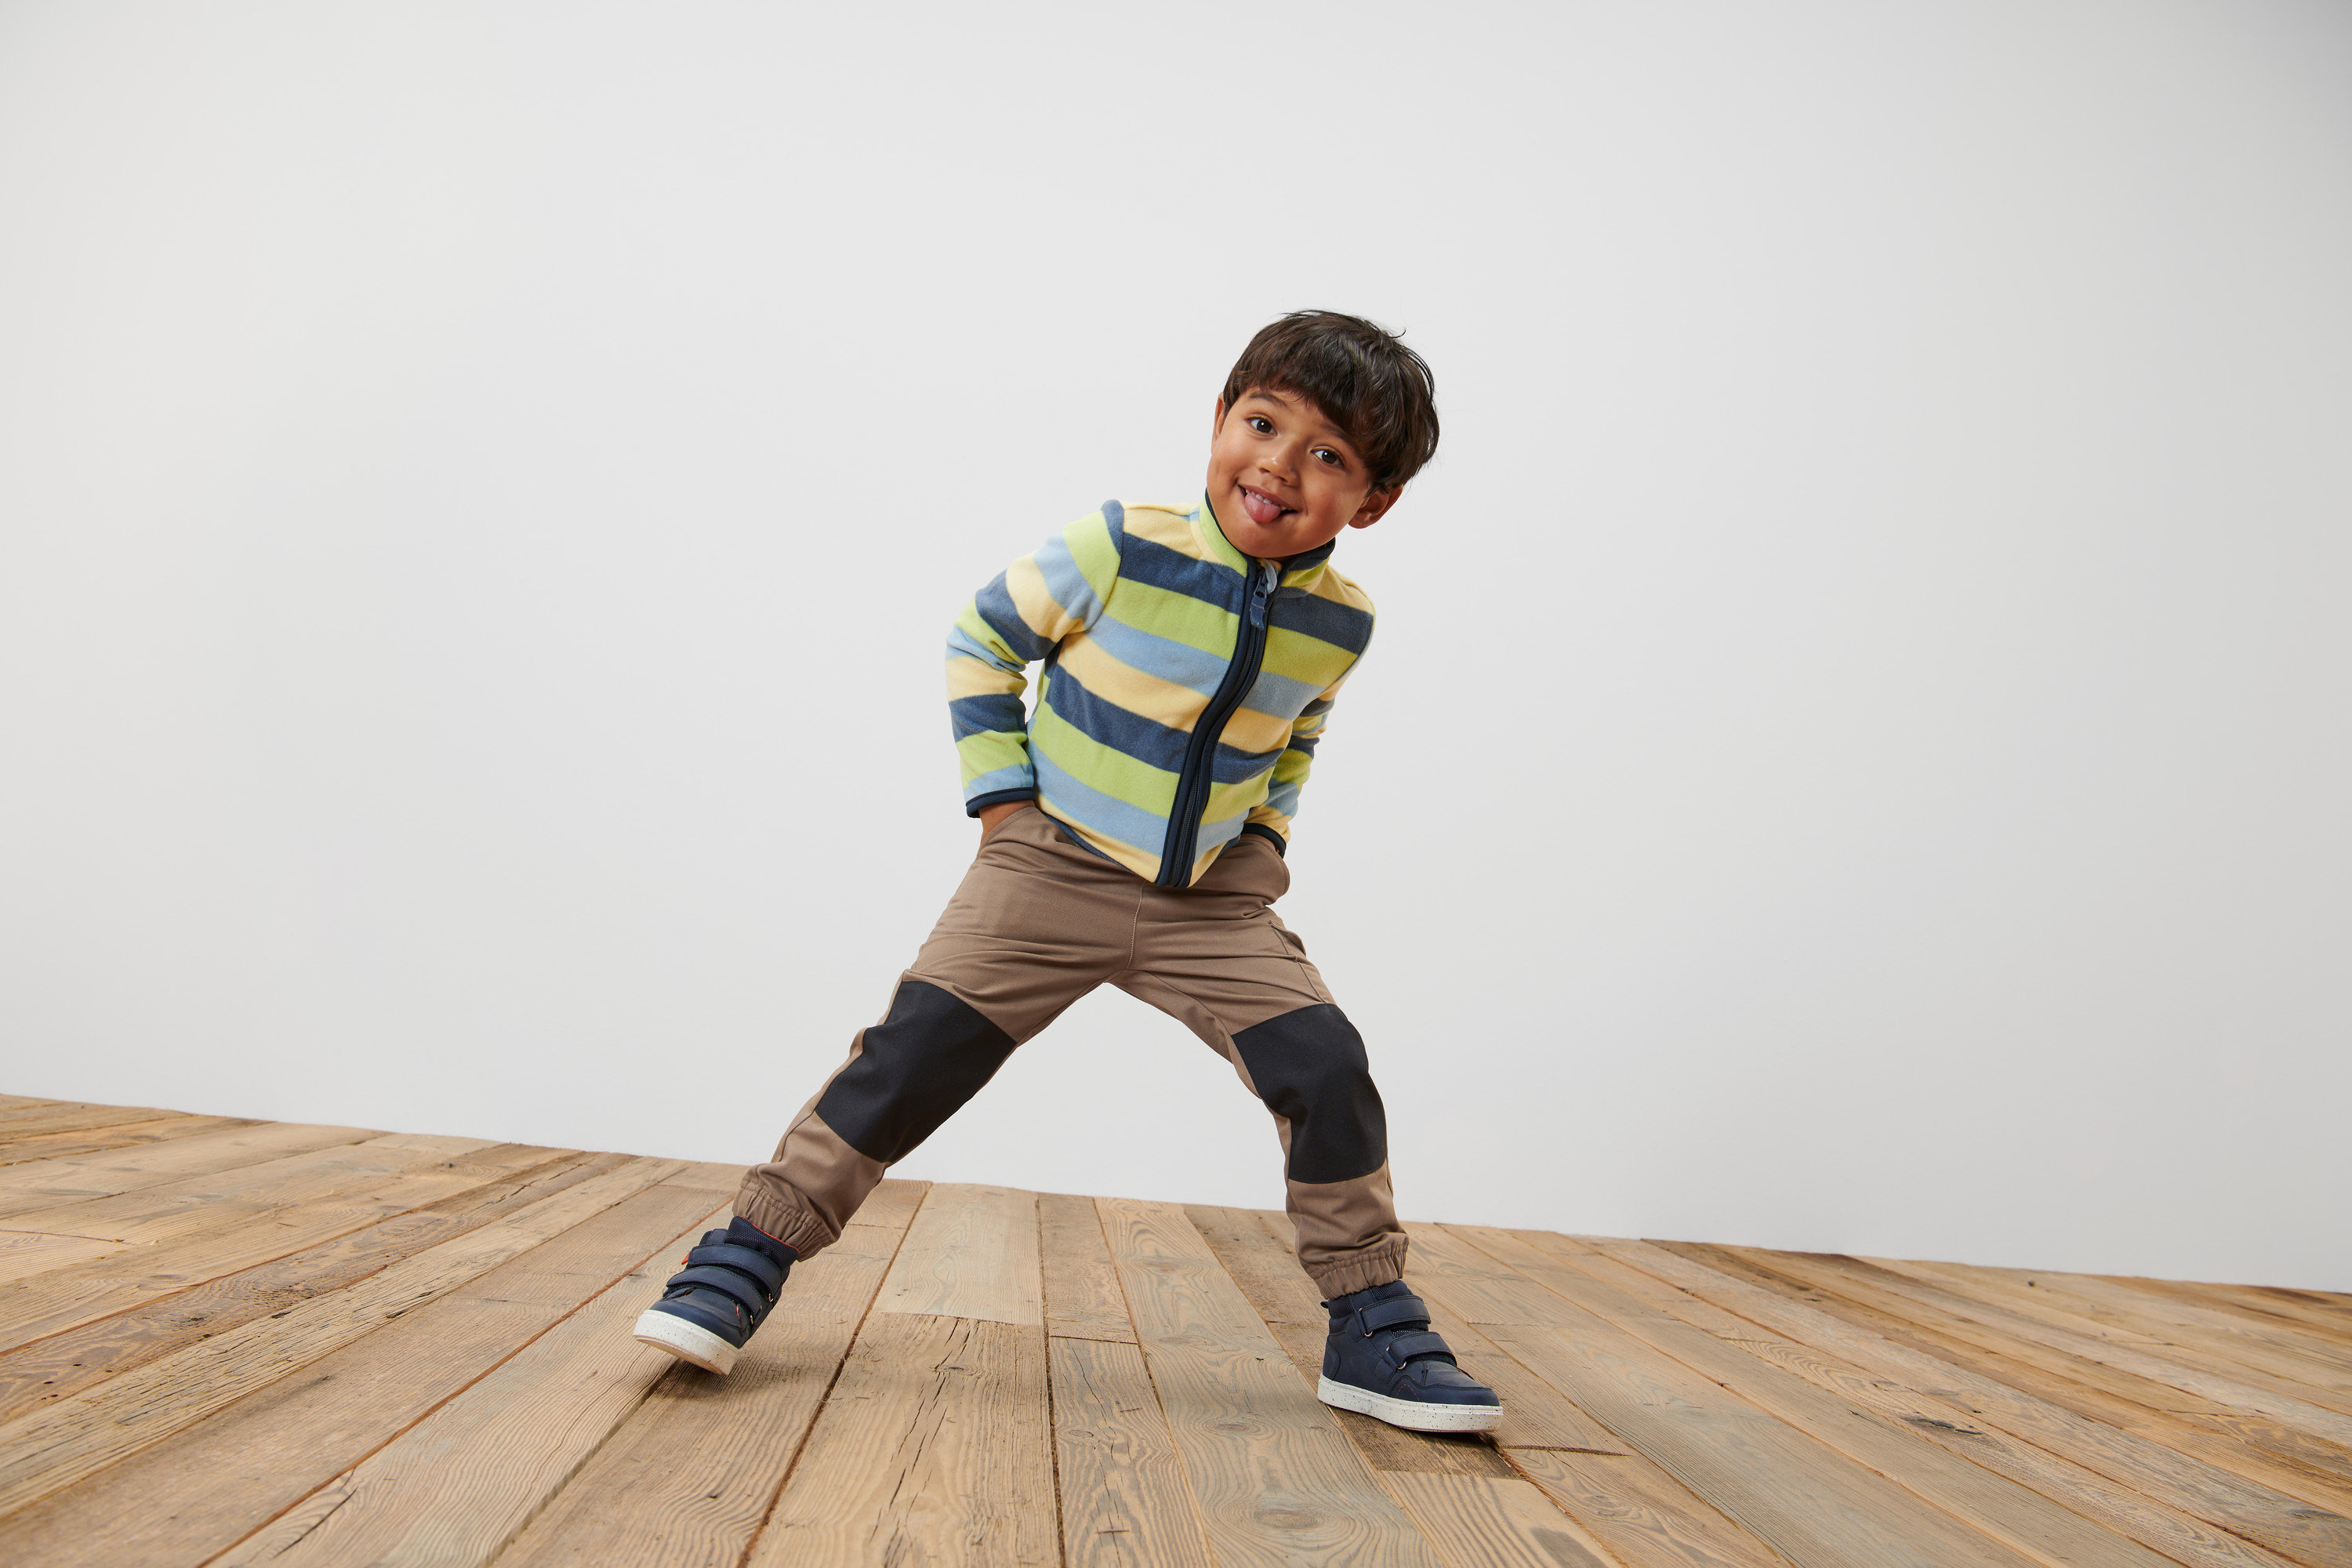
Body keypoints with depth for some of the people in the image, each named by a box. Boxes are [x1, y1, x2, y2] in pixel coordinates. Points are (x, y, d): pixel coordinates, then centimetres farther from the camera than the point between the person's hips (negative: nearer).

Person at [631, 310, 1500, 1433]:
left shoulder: (1340, 624, -2)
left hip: (1213, 901, 3)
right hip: (1053, 871, -2)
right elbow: (981, 643, 0)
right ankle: (748, 1255, 8)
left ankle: (1374, 1333, 7)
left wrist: (1261, 839, 8)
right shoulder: (1119, 551, -14)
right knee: (917, 1049, -8)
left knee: (1328, 1071, -9)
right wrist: (1001, 797, -4)